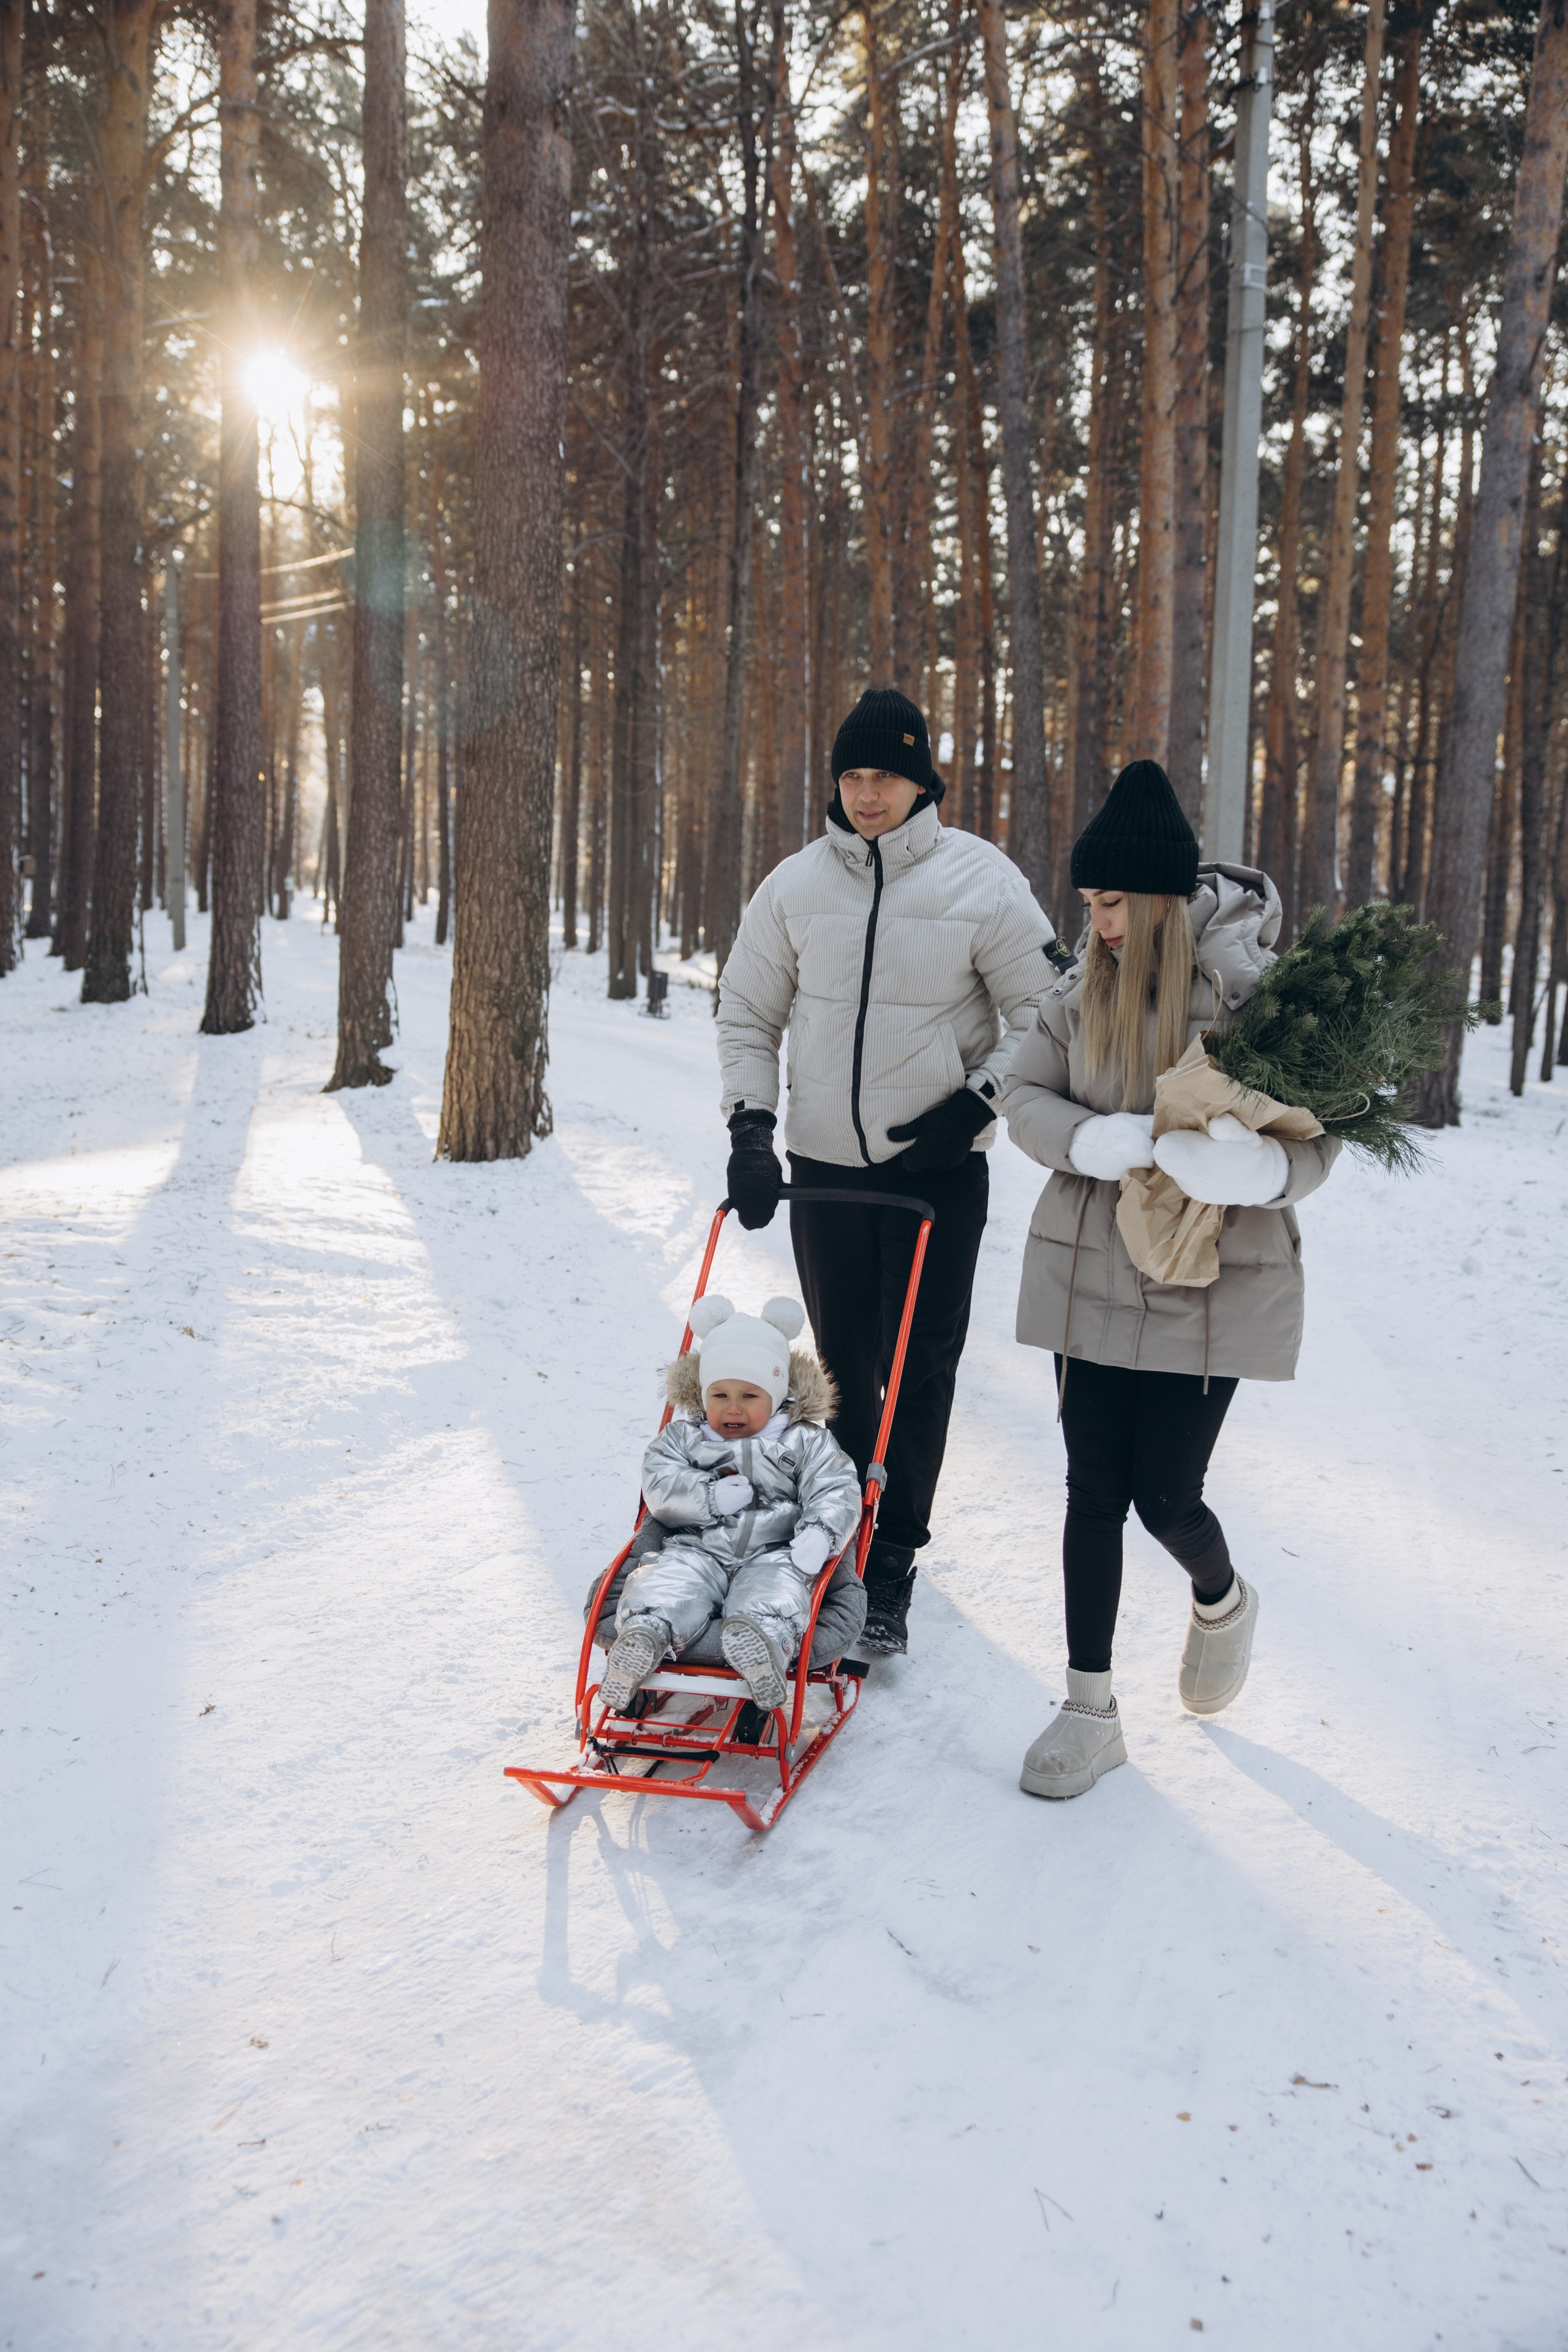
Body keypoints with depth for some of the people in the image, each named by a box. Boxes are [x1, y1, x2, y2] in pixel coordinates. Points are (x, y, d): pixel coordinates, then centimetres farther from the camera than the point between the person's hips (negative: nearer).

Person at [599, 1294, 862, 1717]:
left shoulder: (805, 1442, 14)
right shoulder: (681, 1437, 18)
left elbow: (835, 1492, 2)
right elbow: (660, 1489, 3)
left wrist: (819, 1533, -20)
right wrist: (714, 1495, -13)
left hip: (772, 1553, -1)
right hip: (697, 1551, 2)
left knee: (777, 1588, -36)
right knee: (666, 1579, -30)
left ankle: (762, 1635, -65)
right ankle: (645, 1634, -57)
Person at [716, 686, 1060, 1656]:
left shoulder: (981, 880, -6)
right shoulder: (795, 886, 3)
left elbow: (1045, 1015, 0)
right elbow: (747, 1014, 12)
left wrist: (979, 1102, -12)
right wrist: (750, 1128, 1)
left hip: (939, 1168, -3)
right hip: (824, 1165, 3)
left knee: (920, 1370, -1)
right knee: (844, 1365, 11)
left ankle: (892, 1562, 9)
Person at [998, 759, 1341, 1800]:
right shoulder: (1084, 991, 2)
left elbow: (1320, 1136, -10)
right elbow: (1024, 1094, 4)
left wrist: (1258, 1167, -33)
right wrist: (1093, 1140, -18)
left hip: (1212, 1285, -3)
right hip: (1091, 1275, 4)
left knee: (1165, 1496, 1)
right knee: (1095, 1492, 6)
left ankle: (1223, 1599, 38)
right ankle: (1092, 1711, 19)